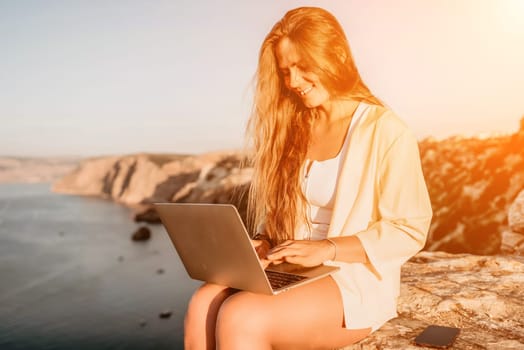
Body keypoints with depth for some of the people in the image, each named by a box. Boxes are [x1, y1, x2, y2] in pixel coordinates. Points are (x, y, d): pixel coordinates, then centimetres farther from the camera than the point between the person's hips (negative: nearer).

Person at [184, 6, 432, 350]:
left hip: (355, 281, -4)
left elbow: (409, 230, -9)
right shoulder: (294, 130, 11)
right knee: (203, 305, -23)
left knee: (240, 316, -29)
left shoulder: (386, 132, -7)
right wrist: (262, 244, -4)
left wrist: (327, 249, -19)